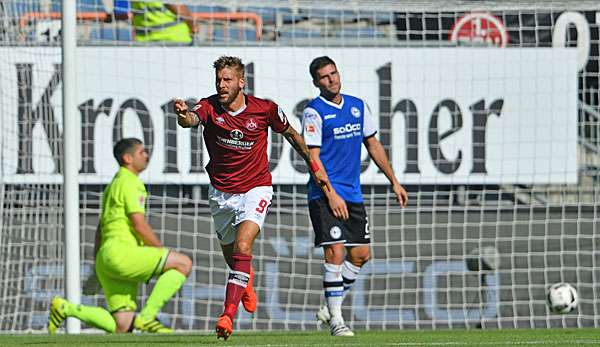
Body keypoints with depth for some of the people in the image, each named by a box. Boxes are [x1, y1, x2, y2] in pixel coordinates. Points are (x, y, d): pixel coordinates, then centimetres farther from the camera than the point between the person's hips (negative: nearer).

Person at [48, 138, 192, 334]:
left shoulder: (113, 185, 27)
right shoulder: (130, 183, -4)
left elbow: (100, 230, 29)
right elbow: (139, 225, -13)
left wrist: (98, 268, 30)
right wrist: (162, 252, -2)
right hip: (121, 253, -10)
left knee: (123, 327, 2)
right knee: (183, 263, -14)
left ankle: (65, 308, -1)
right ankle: (147, 317, -16)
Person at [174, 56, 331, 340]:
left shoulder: (265, 109, -12)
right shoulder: (209, 107, -13)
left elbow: (291, 134, 6)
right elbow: (191, 120, -37)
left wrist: (313, 167, 14)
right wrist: (183, 115, -62)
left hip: (255, 189, -3)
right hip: (221, 193, 3)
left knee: (242, 246, -24)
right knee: (231, 255, 18)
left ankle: (228, 315, -29)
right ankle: (247, 279, 55)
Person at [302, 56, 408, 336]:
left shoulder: (357, 106, 12)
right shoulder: (314, 112, -8)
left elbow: (373, 145, 21)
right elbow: (313, 156, -13)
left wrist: (394, 182, 19)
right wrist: (330, 194, -20)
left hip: (353, 194, 7)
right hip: (325, 194, -7)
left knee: (360, 254, 6)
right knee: (335, 251, -14)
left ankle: (330, 307, 21)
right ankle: (335, 319, -9)